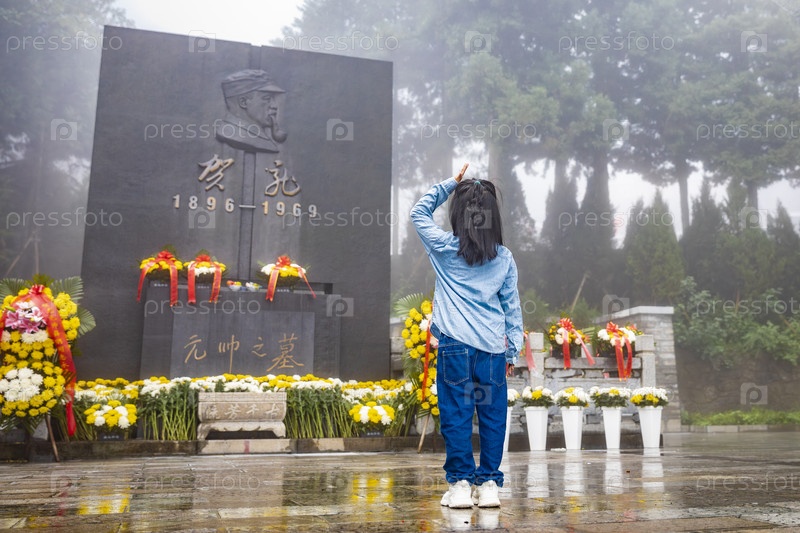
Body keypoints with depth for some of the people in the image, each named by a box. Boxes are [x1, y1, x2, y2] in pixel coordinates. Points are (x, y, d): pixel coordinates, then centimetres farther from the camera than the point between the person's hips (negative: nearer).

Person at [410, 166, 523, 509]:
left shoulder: (444, 249, -1)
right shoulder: (505, 258, 5)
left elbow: (419, 211, 14)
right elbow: (512, 307, 7)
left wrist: (452, 183, 15)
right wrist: (513, 349, 14)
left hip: (455, 346, -2)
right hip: (493, 349, 2)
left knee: (456, 416, 4)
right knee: (492, 417, 9)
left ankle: (460, 484, 9)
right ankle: (488, 484, 16)